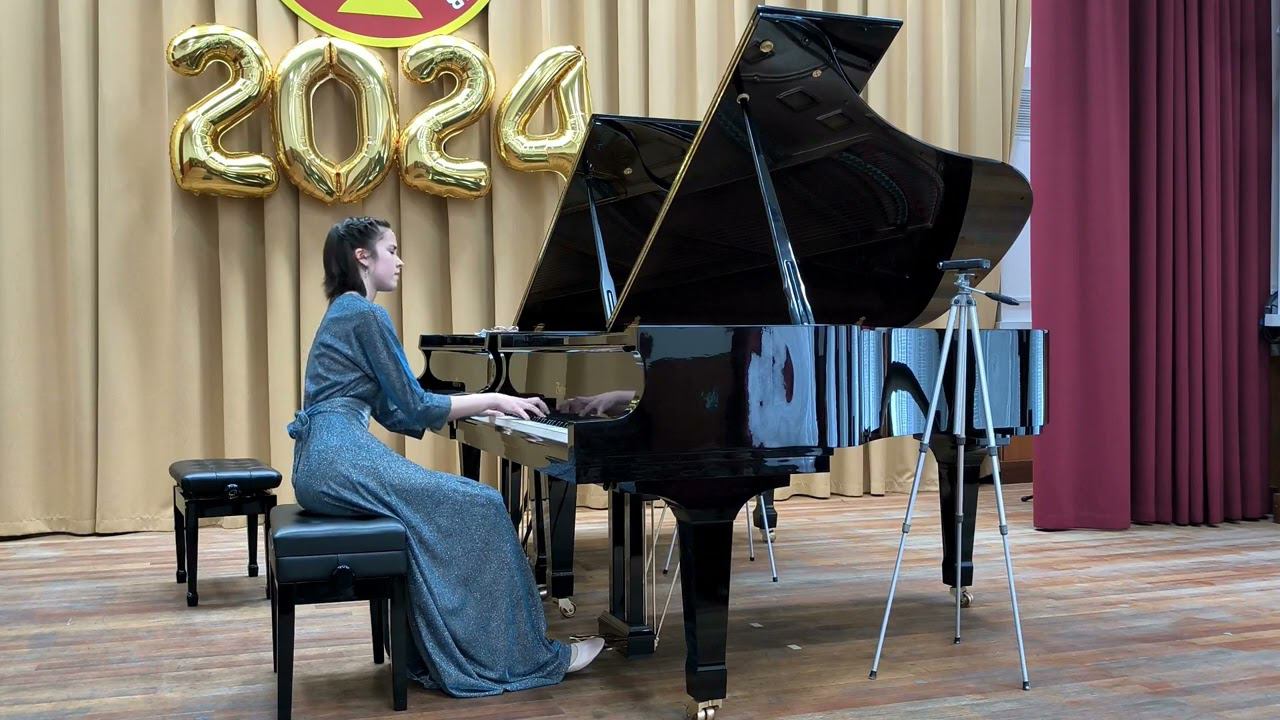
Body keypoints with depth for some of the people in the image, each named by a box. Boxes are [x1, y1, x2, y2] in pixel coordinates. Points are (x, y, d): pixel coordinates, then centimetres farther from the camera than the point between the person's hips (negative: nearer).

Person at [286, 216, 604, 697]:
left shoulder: (346, 312, 21)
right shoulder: (366, 315, -8)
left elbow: (394, 412, 20)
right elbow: (414, 409, -10)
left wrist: (474, 408, 17)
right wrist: (491, 399, -1)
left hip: (324, 462, 10)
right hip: (341, 460, -10)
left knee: (457, 505, 9)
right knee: (480, 508, -10)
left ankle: (436, 653, 8)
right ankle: (522, 655, -2)